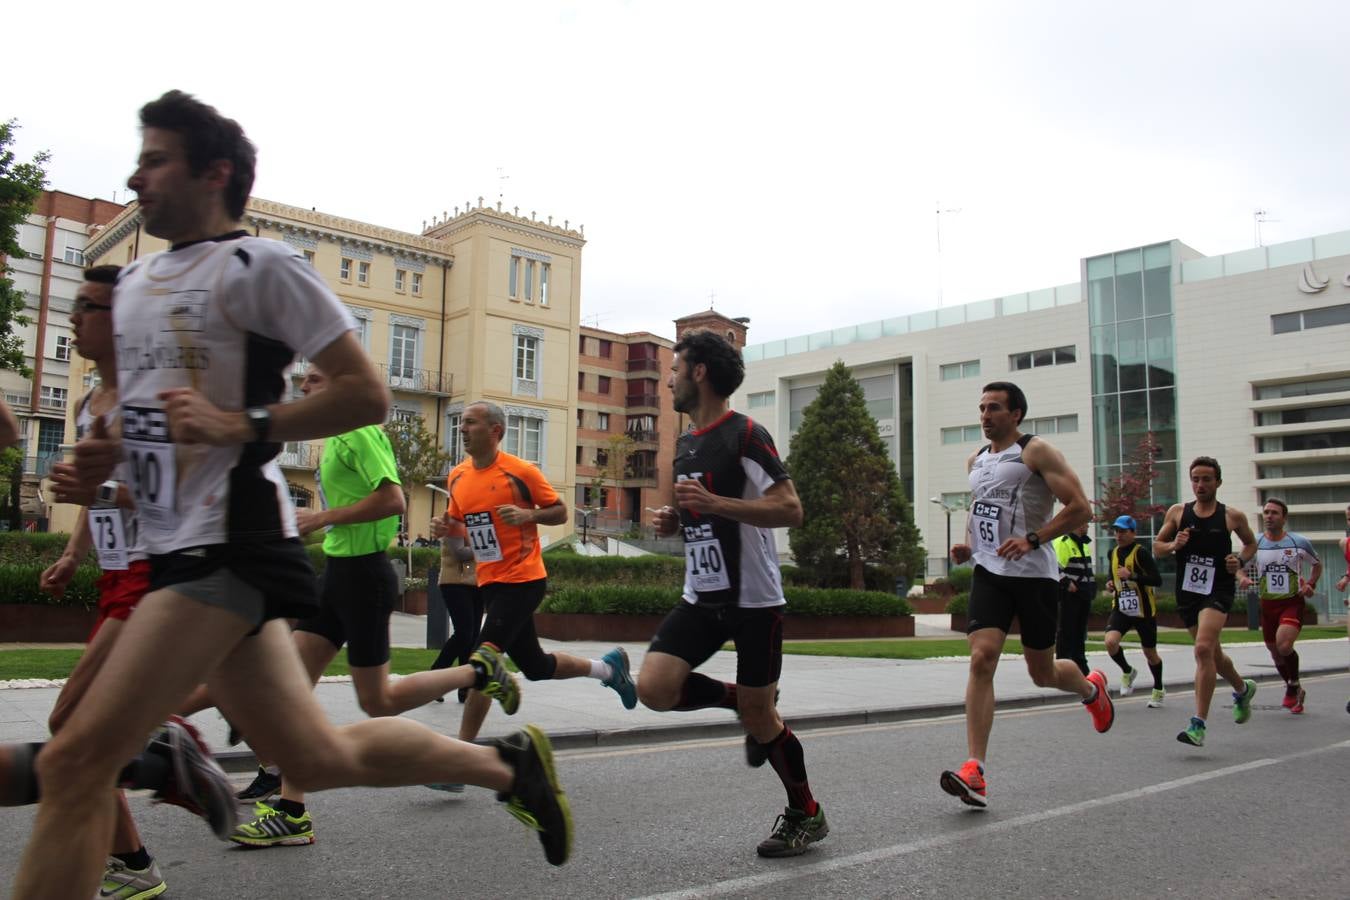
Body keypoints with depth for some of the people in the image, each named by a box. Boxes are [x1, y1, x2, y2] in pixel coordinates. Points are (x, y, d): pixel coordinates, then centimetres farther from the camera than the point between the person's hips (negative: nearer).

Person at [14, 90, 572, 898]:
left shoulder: (259, 264, -6)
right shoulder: (134, 281, 19)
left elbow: (367, 395, -11)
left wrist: (242, 425, -18)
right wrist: (107, 453, 9)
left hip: (231, 547, -9)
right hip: (184, 551, 9)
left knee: (75, 762, -12)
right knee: (320, 757, 13)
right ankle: (507, 763, 29)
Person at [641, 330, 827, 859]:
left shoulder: (745, 434, -13)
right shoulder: (686, 443, 13)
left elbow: (790, 510, -19)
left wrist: (714, 504, -26)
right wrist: (673, 521, 4)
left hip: (753, 598, -7)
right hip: (702, 597, 7)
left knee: (757, 716, 1)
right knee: (654, 688, -10)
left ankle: (806, 816, 24)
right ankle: (744, 702, 17)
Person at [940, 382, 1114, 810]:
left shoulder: (1036, 451, -7)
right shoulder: (976, 461, 13)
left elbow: (1080, 508, -13)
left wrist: (1032, 539, -23)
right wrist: (968, 546, 8)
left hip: (1033, 574, -4)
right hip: (989, 572, 4)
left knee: (1042, 673, 9)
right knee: (981, 659, -14)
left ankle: (1092, 689, 47)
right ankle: (975, 773, -17)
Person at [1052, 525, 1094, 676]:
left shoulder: (1084, 544, 19)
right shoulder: (1062, 542, -12)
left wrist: (1092, 587, 20)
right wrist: (1067, 583, -24)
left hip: (1084, 595, 9)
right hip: (1069, 595, -9)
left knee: (1080, 632, 14)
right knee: (1066, 632, -5)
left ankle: (1081, 667, 21)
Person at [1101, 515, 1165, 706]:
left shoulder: (1141, 552, -14)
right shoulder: (1113, 553, 7)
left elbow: (1157, 580, -20)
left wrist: (1131, 576, -29)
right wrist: (1110, 584, 3)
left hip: (1144, 611, -4)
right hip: (1121, 609, 4)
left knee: (1150, 653, 11)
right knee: (1110, 641, -22)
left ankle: (1159, 690, 36)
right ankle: (1127, 671, 8)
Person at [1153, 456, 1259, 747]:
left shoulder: (1233, 516, 0)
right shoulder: (1178, 512, 4)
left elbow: (1251, 543, 17)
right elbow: (1157, 547, 9)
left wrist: (1241, 561, -3)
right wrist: (1173, 545, -13)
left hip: (1218, 590, -4)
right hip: (1187, 591, 4)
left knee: (1204, 649, -23)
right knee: (1213, 654, 19)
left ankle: (1198, 725, -21)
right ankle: (1243, 688, 51)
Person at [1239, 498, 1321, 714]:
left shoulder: (1299, 542, -4)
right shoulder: (1254, 543, -1)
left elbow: (1317, 564, 13)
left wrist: (1310, 584, -3)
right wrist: (1242, 578, -13)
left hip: (1293, 602, -3)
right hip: (1268, 603, 3)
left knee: (1284, 645, -24)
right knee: (1275, 652, 12)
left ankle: (1294, 687, 2)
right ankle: (1295, 691, 38)